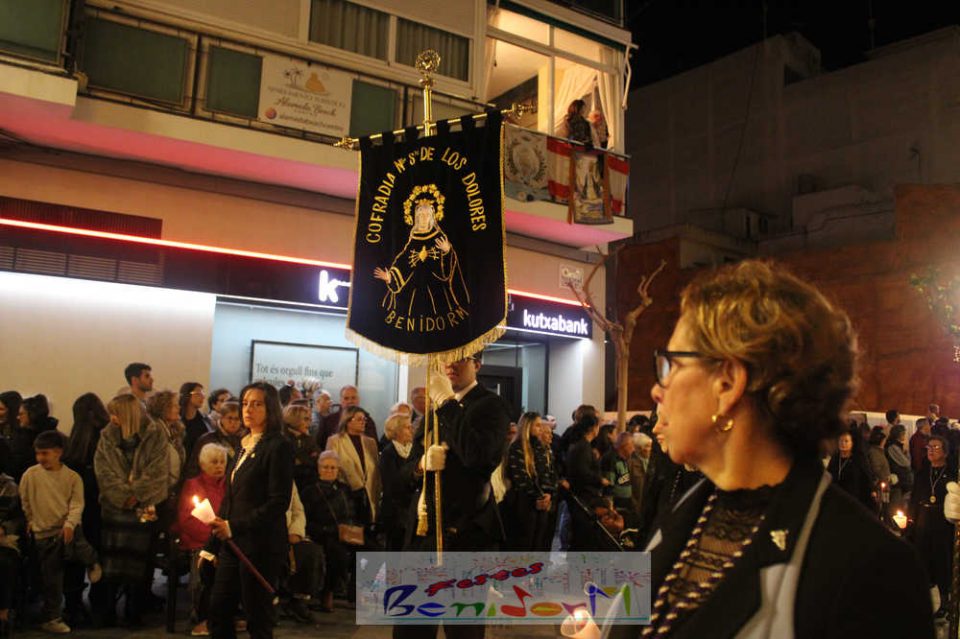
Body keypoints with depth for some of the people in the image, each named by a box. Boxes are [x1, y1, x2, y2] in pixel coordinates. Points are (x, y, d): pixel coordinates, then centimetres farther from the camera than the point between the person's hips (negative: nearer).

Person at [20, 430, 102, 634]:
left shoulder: (73, 477, -2)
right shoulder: (31, 475, -1)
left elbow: (77, 504, -7)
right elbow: (25, 502, 10)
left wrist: (69, 524, -21)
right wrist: (31, 521, 7)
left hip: (69, 529, 0)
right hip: (44, 534, 1)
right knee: (52, 578, 4)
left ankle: (92, 561, 6)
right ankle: (50, 619, 21)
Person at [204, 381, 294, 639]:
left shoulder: (279, 446, -11)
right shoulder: (245, 446, 13)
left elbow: (279, 502, -16)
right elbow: (230, 499, 15)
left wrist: (234, 527, -18)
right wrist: (211, 546, 13)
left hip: (261, 545, -7)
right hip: (233, 544, 8)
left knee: (258, 618, 3)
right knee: (218, 611, 11)